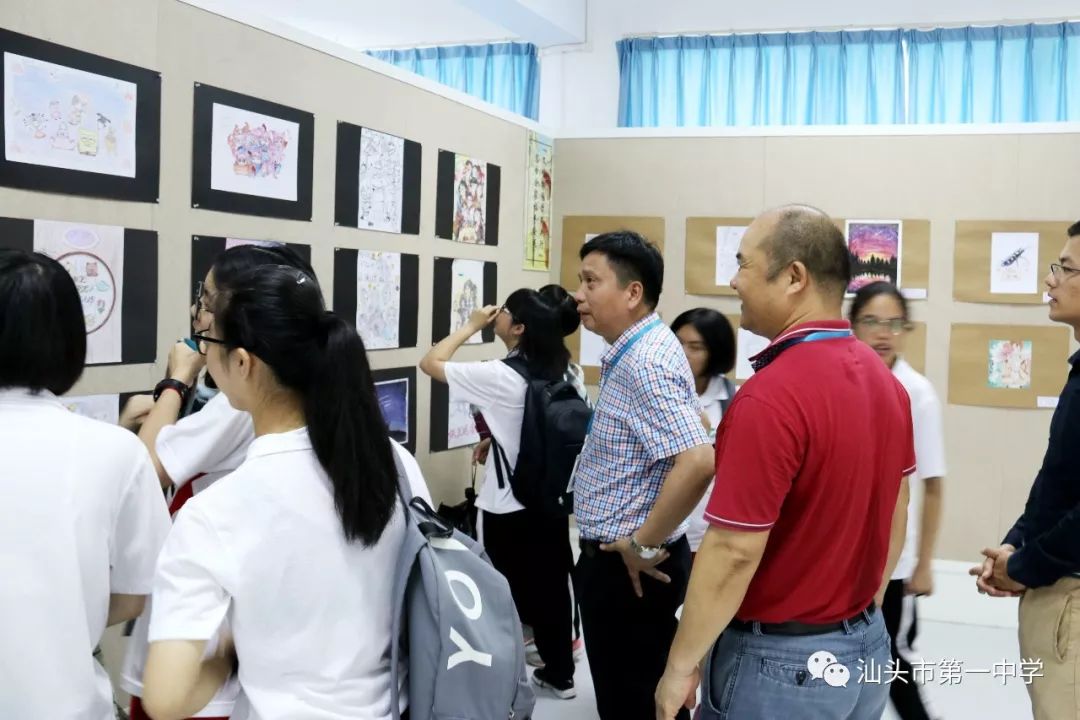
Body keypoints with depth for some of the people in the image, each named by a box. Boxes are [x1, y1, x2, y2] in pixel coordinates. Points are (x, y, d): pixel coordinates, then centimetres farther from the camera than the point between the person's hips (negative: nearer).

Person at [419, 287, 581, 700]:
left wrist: (471, 326, -4)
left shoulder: (500, 377, -18)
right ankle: (559, 673, 27)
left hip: (508, 508, -6)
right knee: (551, 586, 15)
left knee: (508, 593, 7)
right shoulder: (560, 373, 1)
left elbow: (430, 363, -12)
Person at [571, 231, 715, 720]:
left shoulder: (646, 362, -23)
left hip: (627, 566, -10)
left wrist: (645, 545, -23)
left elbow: (698, 463, -34)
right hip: (616, 559, 10)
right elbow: (685, 422, 23)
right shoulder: (636, 353, 10)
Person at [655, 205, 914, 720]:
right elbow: (895, 513, 11)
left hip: (780, 659, -8)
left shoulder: (771, 396, -26)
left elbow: (734, 553, -24)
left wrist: (680, 665, -13)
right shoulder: (885, 380, 2)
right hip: (865, 646, 8)